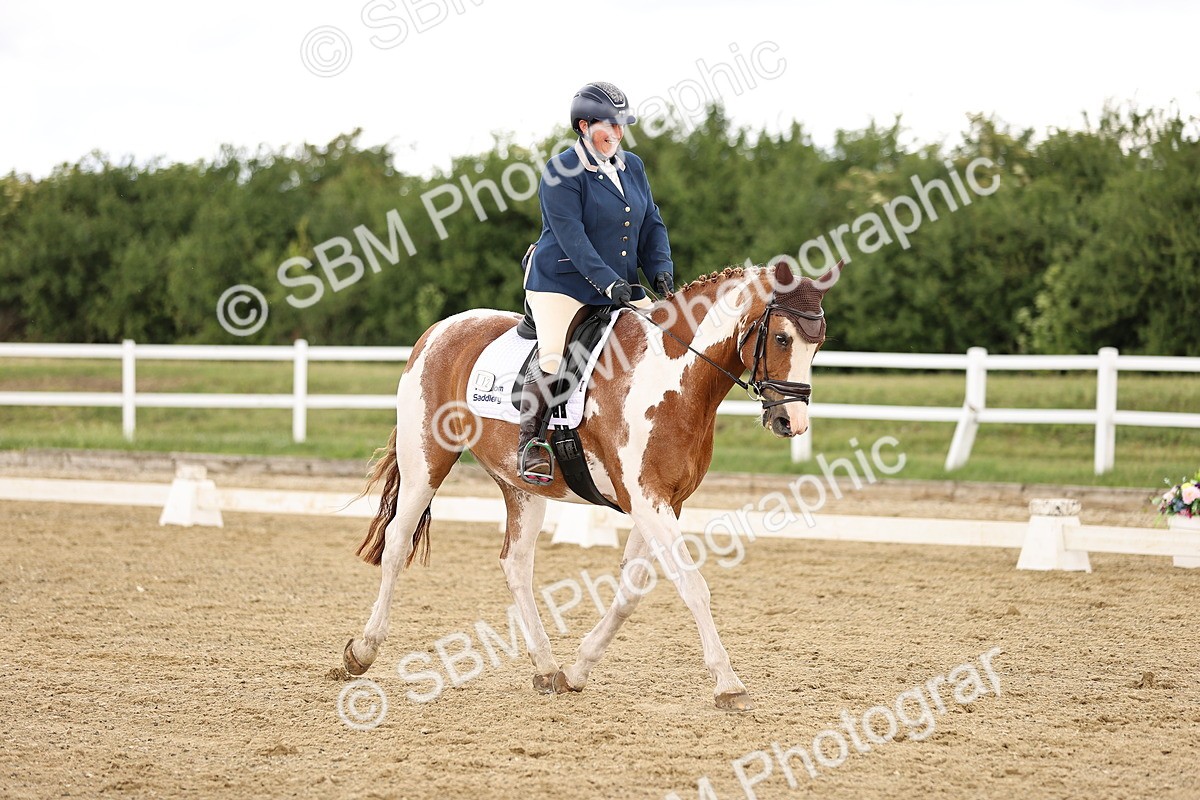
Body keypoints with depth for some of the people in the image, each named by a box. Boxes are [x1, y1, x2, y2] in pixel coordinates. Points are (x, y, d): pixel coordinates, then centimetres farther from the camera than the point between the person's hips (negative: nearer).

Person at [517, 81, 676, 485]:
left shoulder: (632, 167, 11)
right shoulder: (561, 172, -11)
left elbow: (652, 225, 13)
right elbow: (572, 237, -19)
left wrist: (661, 270, -5)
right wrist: (609, 283, -27)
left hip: (621, 287, 7)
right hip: (561, 284, -6)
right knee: (552, 357, -24)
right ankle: (531, 443, -12)